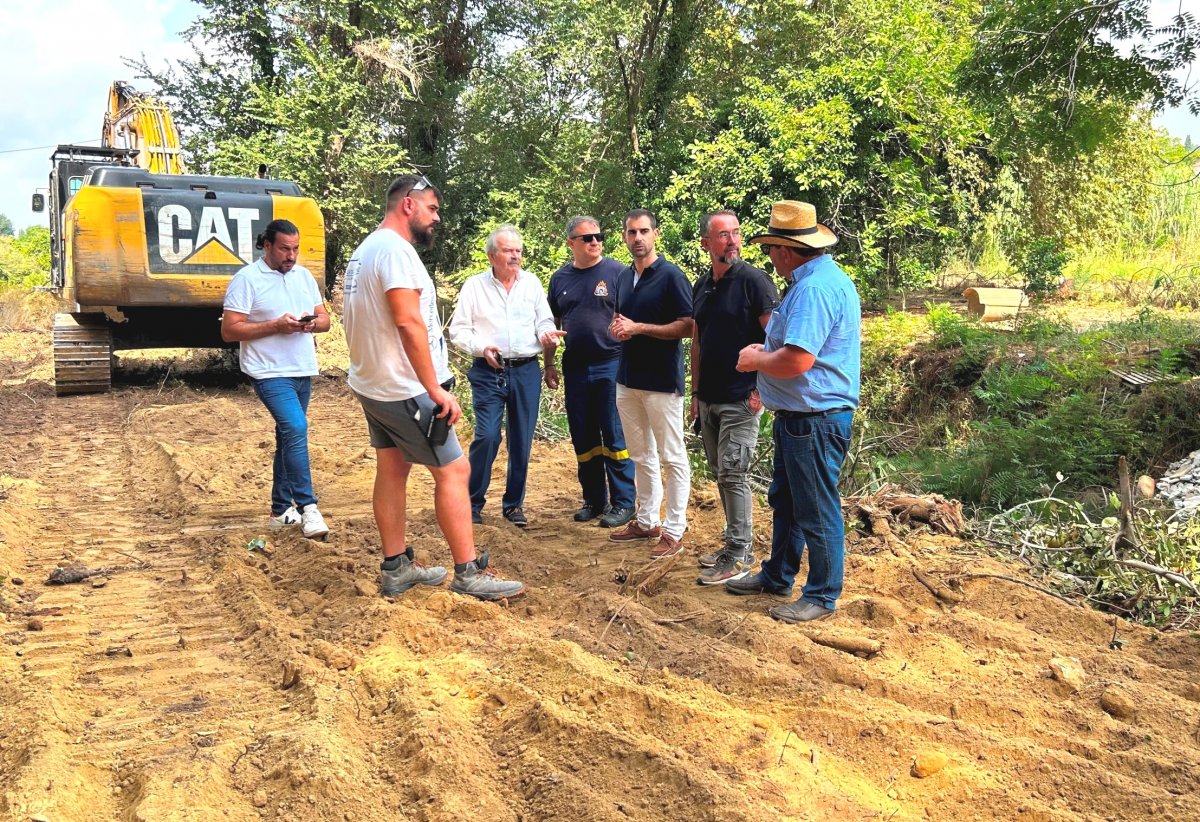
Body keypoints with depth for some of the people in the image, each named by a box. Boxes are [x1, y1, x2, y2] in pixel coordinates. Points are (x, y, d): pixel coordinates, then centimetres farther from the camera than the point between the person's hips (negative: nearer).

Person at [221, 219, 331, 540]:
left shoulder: (305, 276, 12)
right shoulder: (247, 279, -7)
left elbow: (325, 319, 14)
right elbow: (229, 331, -12)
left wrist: (314, 322, -10)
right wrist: (276, 325, -20)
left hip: (303, 372, 7)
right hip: (270, 373, -7)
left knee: (288, 437, 13)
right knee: (295, 429, -23)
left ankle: (281, 511, 23)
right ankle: (307, 507, -17)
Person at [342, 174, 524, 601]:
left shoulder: (364, 251, 14)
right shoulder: (396, 249, -18)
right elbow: (408, 322, -26)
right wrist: (436, 390, -25)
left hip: (372, 385, 10)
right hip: (404, 390, -10)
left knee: (391, 471, 14)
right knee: (453, 471, -4)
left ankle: (396, 567, 21)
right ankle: (469, 573, 1)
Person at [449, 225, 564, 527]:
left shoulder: (532, 283, 9)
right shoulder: (474, 286, 3)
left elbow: (544, 322, 8)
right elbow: (458, 330, 2)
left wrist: (547, 335, -15)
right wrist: (482, 347, -14)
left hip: (526, 370, 3)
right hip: (488, 372, -3)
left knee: (522, 442, 6)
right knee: (487, 436, -12)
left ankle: (514, 503, 20)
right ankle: (473, 502, 4)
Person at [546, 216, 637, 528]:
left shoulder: (616, 271, -3)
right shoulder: (559, 278, 10)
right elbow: (553, 324, 17)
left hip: (611, 365, -4)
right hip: (575, 368, 5)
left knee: (615, 438, -1)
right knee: (583, 439, 11)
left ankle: (623, 502, 8)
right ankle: (594, 500, 23)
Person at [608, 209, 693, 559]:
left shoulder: (671, 276, -10)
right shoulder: (624, 277, 13)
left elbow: (687, 326, -15)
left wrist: (638, 327, -20)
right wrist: (617, 327, 0)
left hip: (662, 381, -8)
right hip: (628, 378, 8)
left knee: (672, 458, 1)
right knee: (641, 456, 16)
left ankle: (674, 530, 7)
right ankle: (646, 521, 27)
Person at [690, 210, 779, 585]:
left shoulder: (754, 280, -10)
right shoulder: (701, 286, 11)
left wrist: (761, 389, -16)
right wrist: (695, 392, 14)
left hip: (741, 399, -7)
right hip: (709, 399, 7)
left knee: (732, 474, -6)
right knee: (720, 473, 13)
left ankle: (740, 555, 4)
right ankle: (735, 541, 26)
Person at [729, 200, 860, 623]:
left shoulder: (815, 288, -23)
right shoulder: (817, 278, 12)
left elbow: (796, 361, -30)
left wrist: (756, 360, -12)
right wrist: (766, 350, 11)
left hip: (815, 419, -11)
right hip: (799, 415, 11)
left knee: (817, 511, 2)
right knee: (784, 500, 22)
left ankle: (822, 596, 16)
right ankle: (777, 576, 37)